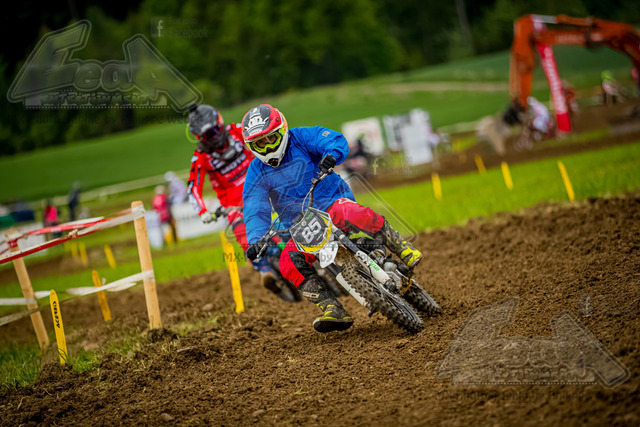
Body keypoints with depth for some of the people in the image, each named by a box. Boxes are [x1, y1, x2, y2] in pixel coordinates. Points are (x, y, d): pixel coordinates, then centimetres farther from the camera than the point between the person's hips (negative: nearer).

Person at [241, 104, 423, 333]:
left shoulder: (301, 138, -4)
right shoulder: (256, 172, 3)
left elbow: (336, 140, -17)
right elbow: (255, 211, -2)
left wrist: (331, 154, -41)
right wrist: (255, 242, -19)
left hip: (332, 202, -3)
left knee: (351, 213, -38)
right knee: (289, 262, -23)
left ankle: (403, 248, -23)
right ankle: (334, 311, -22)